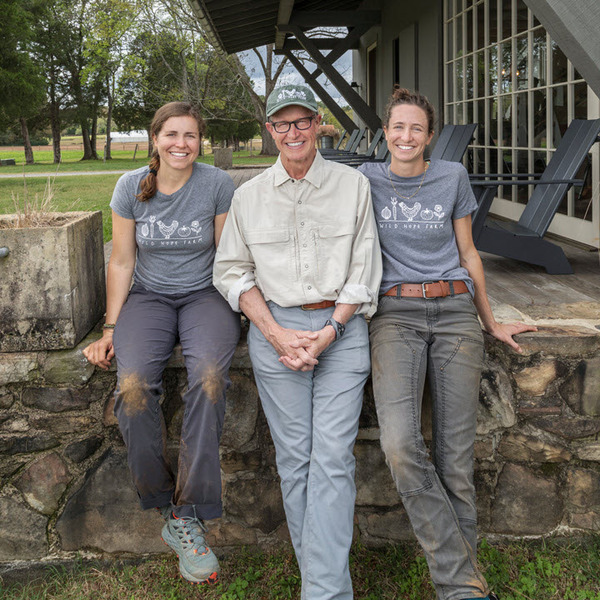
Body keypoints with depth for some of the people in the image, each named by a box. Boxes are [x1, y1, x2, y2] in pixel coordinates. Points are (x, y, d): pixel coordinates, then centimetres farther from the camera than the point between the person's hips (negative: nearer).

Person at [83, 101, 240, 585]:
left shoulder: (218, 185, -2)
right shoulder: (131, 187, 3)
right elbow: (122, 262, 7)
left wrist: (240, 312, -6)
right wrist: (111, 328, 1)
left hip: (204, 295, -1)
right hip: (149, 296, 2)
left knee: (209, 375, -34)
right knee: (133, 385, -30)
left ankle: (188, 516, -26)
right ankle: (164, 503, -13)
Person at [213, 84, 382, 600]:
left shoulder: (353, 185, 4)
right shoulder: (250, 195, 7)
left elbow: (364, 271, 4)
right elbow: (232, 271, 9)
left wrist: (329, 331, -8)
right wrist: (276, 333, -4)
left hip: (342, 329, -1)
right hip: (275, 329, 1)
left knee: (332, 458, -8)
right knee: (294, 456, 1)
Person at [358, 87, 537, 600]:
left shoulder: (453, 177, 12)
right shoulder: (367, 179, 9)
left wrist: (491, 322, 22)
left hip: (455, 312, 2)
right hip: (395, 314, -1)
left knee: (456, 458, -4)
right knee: (400, 447, -23)